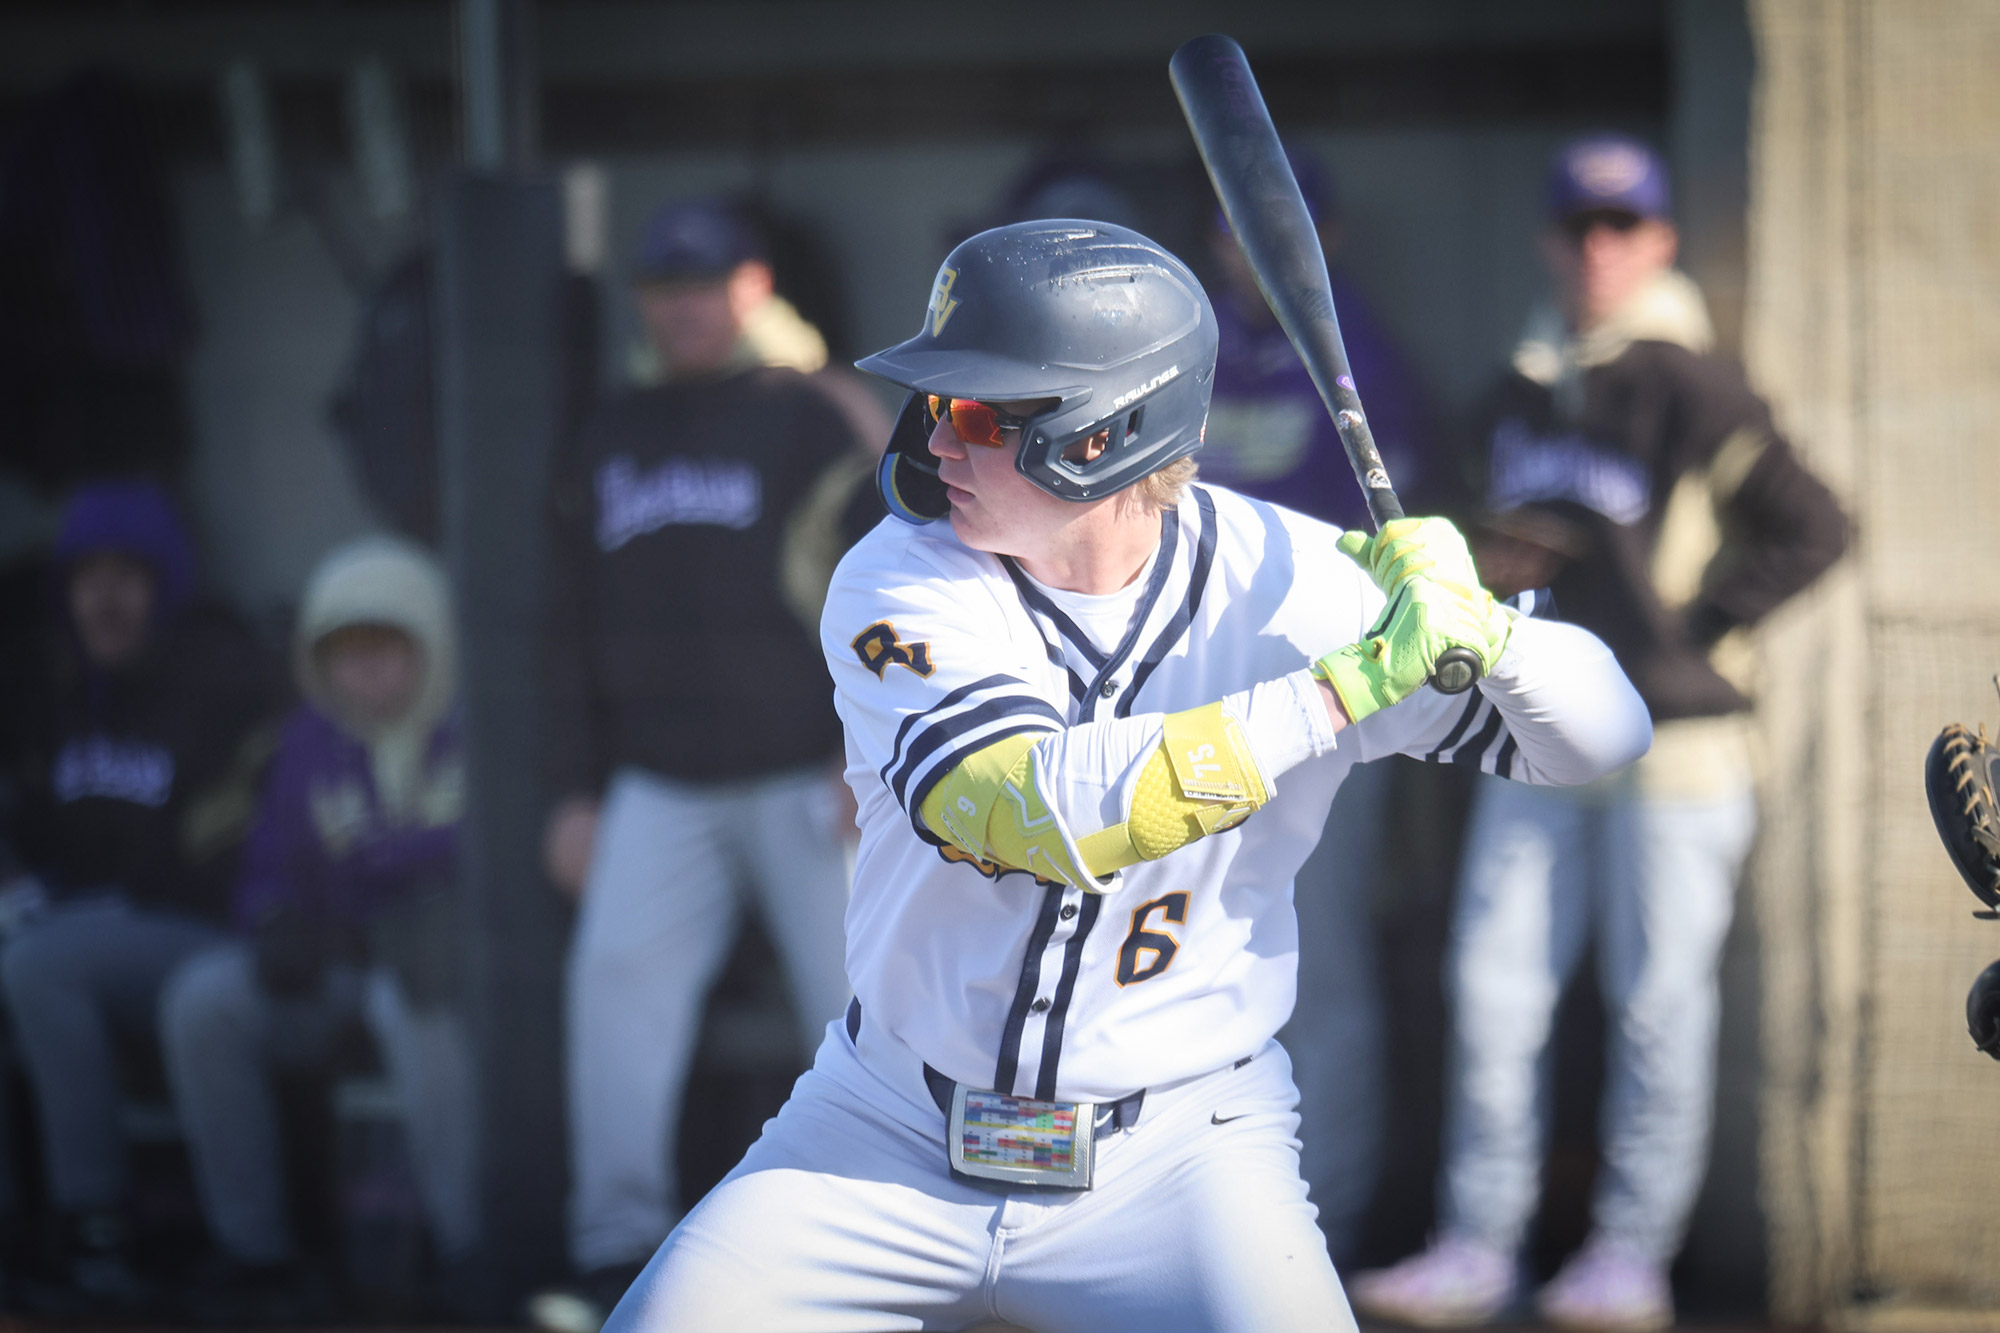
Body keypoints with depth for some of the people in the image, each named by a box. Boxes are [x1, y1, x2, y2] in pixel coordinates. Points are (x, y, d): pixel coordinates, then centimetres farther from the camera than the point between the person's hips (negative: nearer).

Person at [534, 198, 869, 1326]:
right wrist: (578, 791, 13)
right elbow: (575, 628, 19)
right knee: (618, 975, -10)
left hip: (802, 778, -4)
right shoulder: (612, 446, 17)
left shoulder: (813, 421, 1)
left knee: (855, 1000, -5)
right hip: (659, 787, 4)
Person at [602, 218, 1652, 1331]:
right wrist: (1348, 685, -31)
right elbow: (1041, 809, -29)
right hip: (890, 1143, 1)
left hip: (1183, 1152, -1)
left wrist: (1481, 632, -27)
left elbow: (1601, 736, -4)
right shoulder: (900, 584, -11)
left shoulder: (1285, 579, -9)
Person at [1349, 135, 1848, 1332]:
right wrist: (1498, 569, 7)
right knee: (1493, 987, 3)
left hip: (1673, 738, -6)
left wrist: (1696, 626, -10)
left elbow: (1814, 527, -10)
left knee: (1659, 1003, -1)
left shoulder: (1692, 388, -8)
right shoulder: (1526, 390, 13)